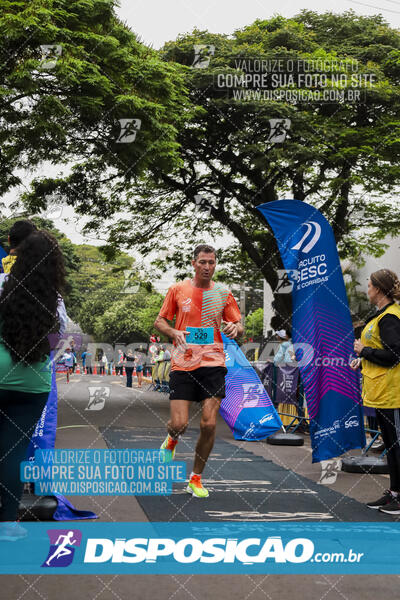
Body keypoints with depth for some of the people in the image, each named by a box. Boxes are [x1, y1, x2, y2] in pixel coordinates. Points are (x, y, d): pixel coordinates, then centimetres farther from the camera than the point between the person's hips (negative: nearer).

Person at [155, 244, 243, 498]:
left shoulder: (223, 293, 6)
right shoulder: (178, 289, 3)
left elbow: (238, 324, 10)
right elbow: (160, 321, 10)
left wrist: (235, 328, -15)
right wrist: (174, 332, -12)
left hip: (213, 364, 1)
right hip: (183, 364, -1)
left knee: (209, 424, -6)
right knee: (179, 424, -8)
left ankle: (196, 479, 14)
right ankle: (172, 440, 32)